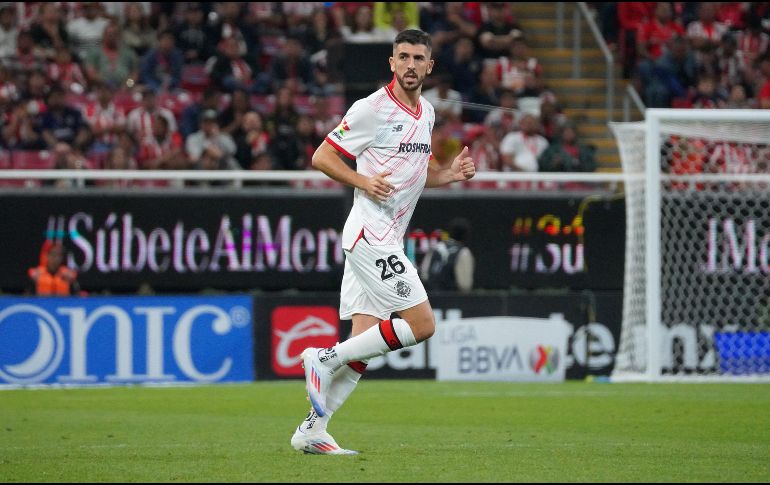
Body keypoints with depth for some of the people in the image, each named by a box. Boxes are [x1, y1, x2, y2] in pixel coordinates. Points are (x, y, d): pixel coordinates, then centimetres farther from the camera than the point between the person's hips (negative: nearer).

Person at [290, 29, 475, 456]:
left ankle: (312, 430, 7)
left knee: (363, 343, 4)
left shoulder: (426, 113, 16)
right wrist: (364, 181, -21)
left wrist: (450, 174, 8)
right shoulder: (372, 109, -9)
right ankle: (325, 359, -6)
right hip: (369, 232, -8)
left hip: (388, 239, 8)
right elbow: (322, 157, -7)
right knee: (421, 324, -15)